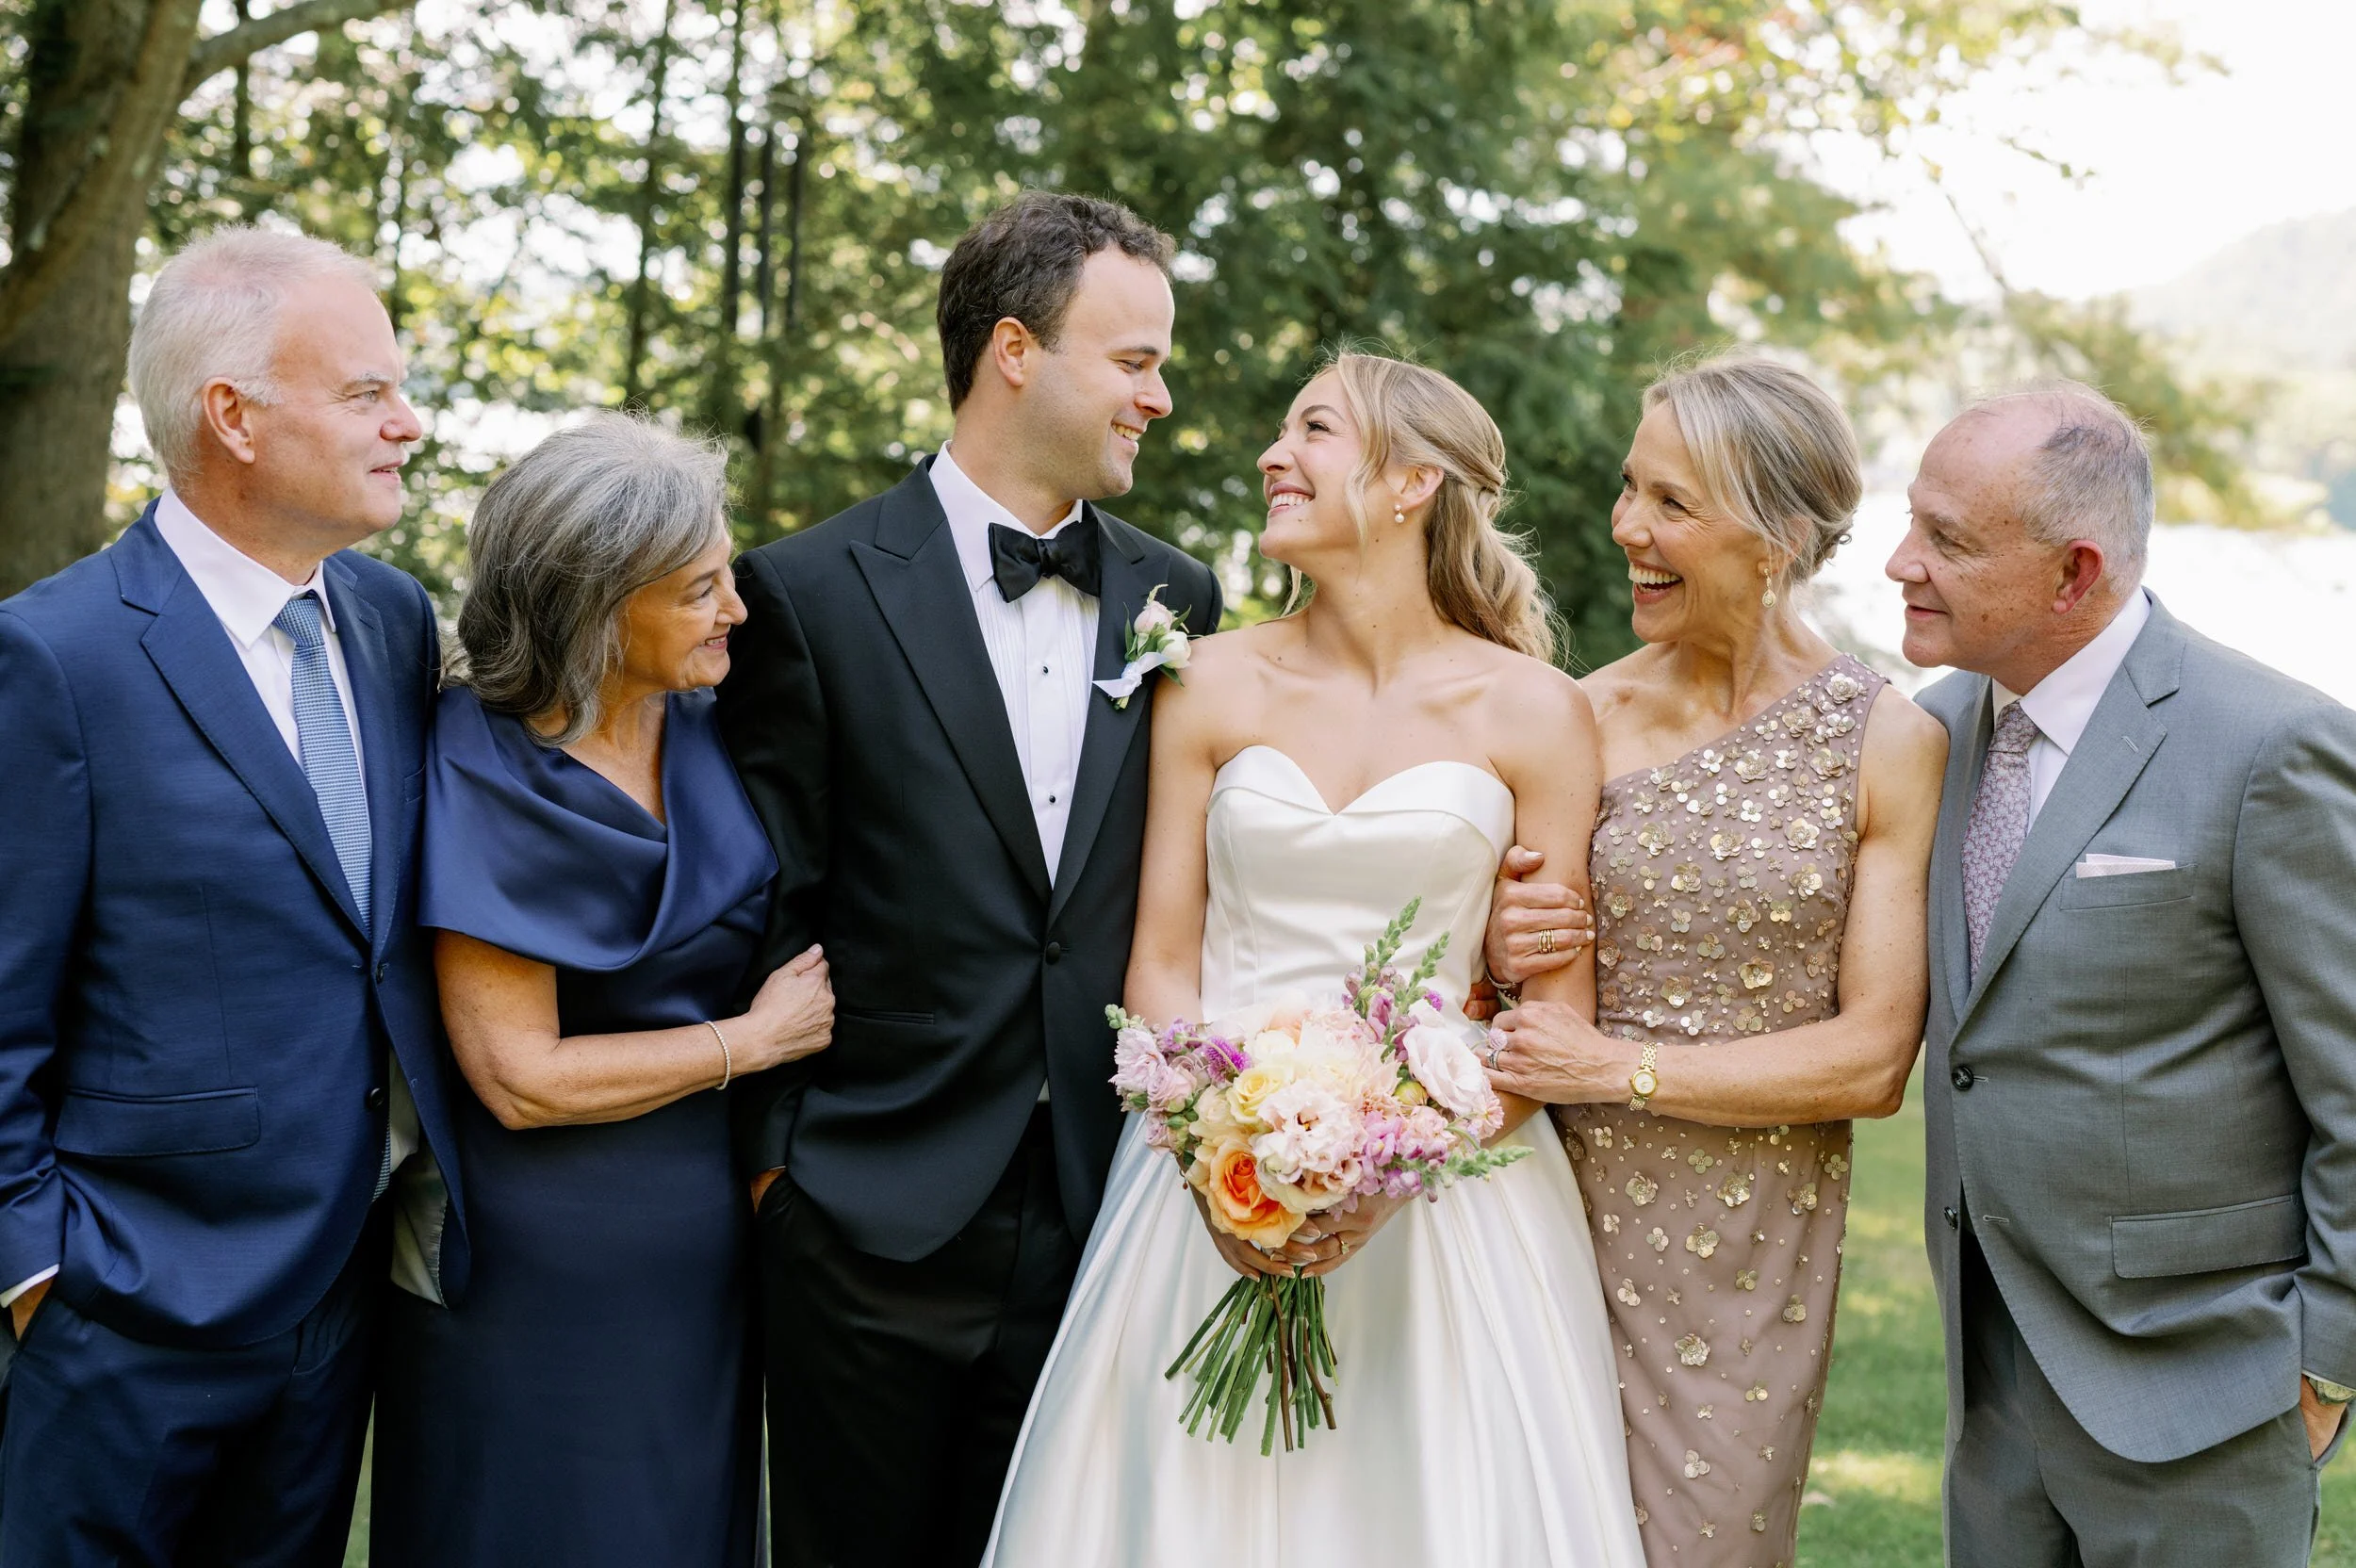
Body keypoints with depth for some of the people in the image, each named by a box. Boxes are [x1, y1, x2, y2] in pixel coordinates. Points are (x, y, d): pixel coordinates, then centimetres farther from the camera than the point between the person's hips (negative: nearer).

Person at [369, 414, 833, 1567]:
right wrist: (754, 1041, -12)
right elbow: (521, 1079, -19)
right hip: (545, 1259, -6)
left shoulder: (705, 729, 0)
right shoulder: (488, 778, -18)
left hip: (706, 1242, 6)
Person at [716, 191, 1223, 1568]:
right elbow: (767, 910, -2)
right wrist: (772, 1153, -2)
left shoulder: (1176, 601, 7)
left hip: (1103, 1217, 3)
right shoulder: (814, 591, -5)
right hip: (875, 1228, -3)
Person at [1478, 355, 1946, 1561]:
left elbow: (1874, 1061, -9)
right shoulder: (1579, 716, 0)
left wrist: (1621, 1066, -14)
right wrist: (1495, 953, -10)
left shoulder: (1888, 746, -6)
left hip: (1752, 1249, -1)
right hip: (1558, 1204, 2)